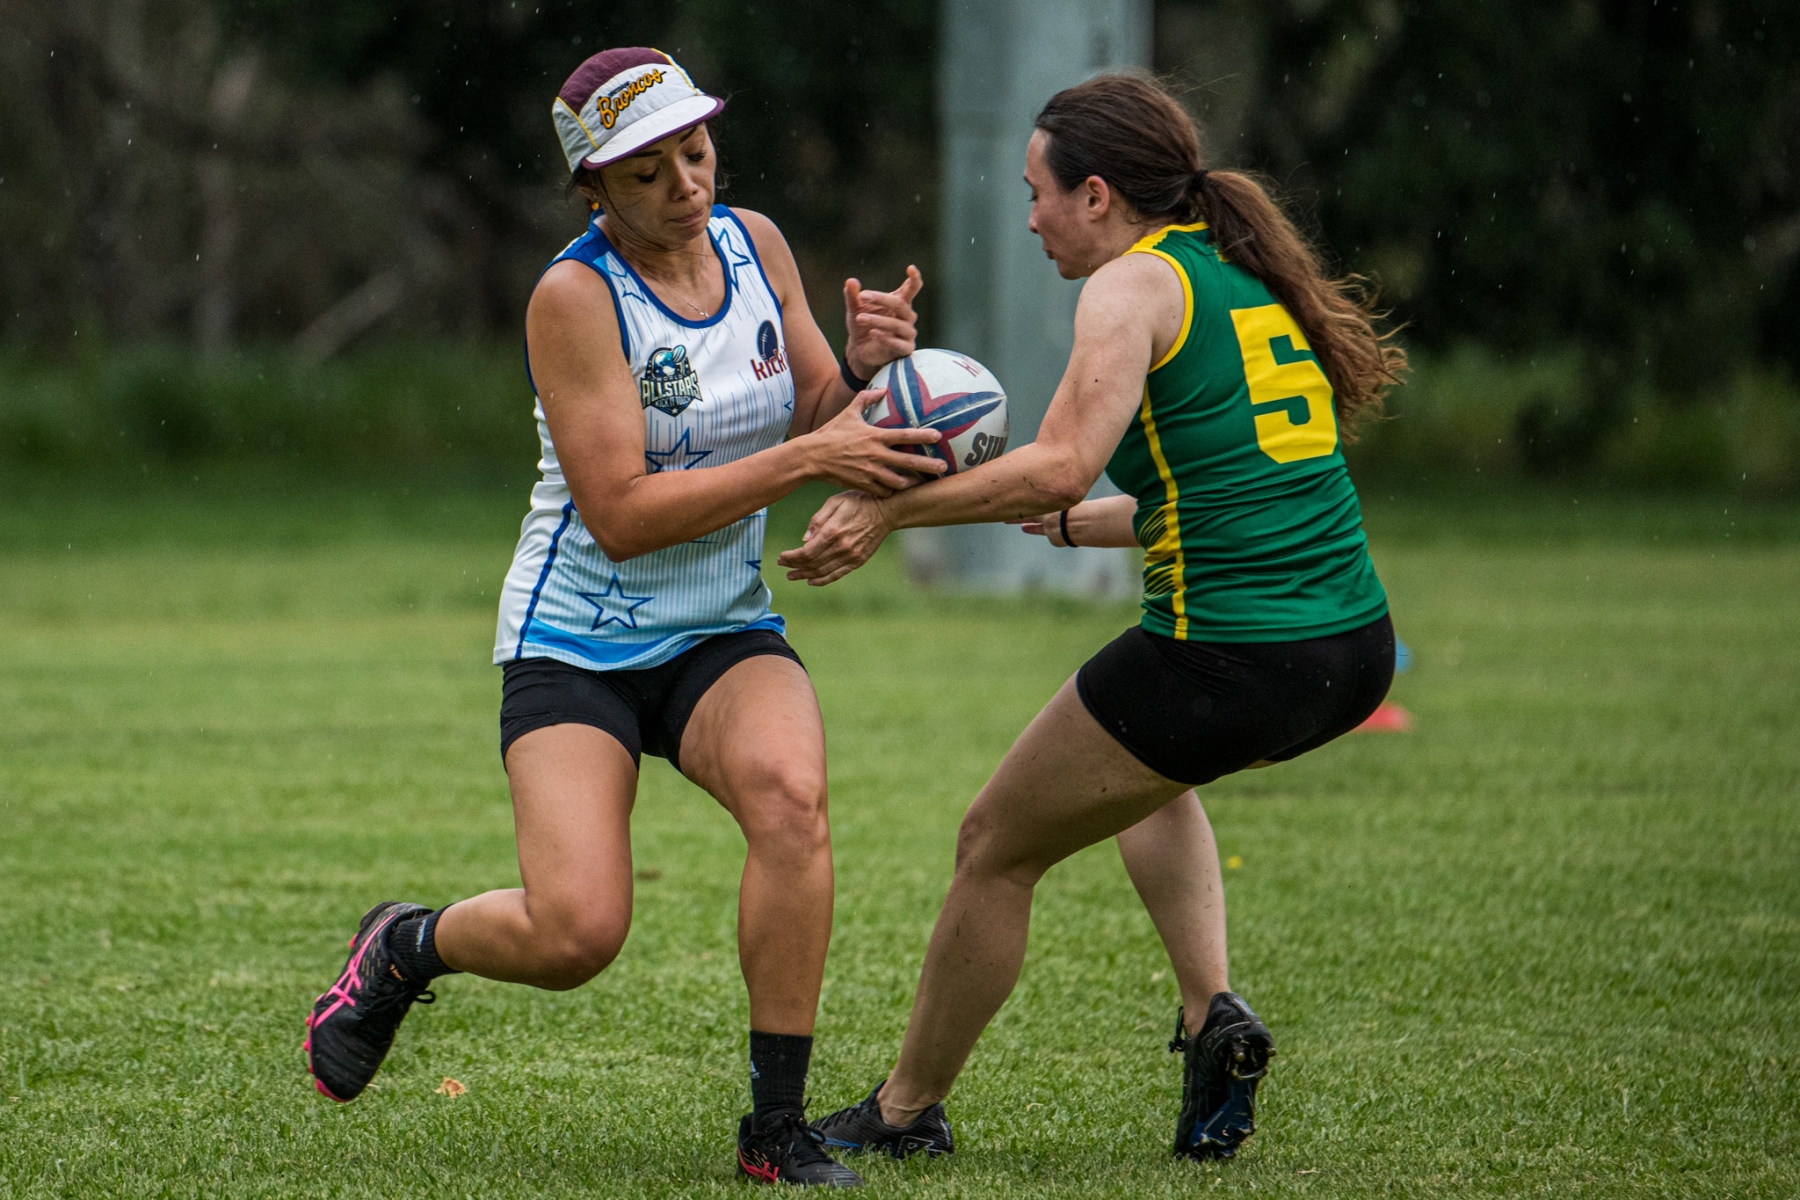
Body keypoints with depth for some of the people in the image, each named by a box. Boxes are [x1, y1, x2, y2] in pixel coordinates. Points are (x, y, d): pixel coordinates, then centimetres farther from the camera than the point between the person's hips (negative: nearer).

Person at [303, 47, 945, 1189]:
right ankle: (404, 947, 16)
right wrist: (802, 459, -27)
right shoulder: (576, 294, -16)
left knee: (790, 793, -30)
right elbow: (621, 515, -22)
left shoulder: (753, 242, 1)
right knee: (576, 934, -20)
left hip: (725, 634, 4)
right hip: (578, 645, -4)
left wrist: (863, 367, -13)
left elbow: (815, 422, 9)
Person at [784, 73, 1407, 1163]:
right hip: (1354, 653, 8)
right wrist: (1078, 524, 32)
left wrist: (888, 509, -15)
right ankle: (1212, 1012, 18)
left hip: (1229, 660, -8)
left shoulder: (1133, 286, -7)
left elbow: (1062, 463, -21)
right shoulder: (1249, 274, 17)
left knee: (997, 848, 12)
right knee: (1149, 768, 38)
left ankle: (906, 1112, 25)